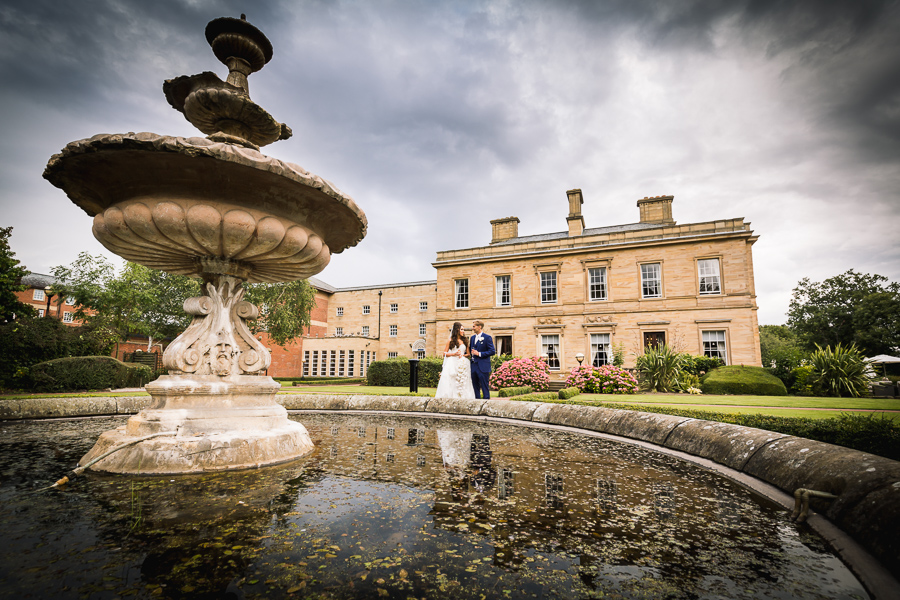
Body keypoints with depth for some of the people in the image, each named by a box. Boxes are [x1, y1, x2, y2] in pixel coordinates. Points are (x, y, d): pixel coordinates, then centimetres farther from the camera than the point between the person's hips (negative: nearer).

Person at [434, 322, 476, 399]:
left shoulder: (465, 341, 14)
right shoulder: (450, 341, 5)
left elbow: (468, 354, 16)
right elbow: (445, 353, 4)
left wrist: (463, 355, -4)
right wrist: (454, 353, -8)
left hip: (463, 365, 3)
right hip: (452, 365, -3)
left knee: (463, 383, -5)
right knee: (451, 383, -9)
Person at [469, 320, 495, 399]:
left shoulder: (487, 337, -6)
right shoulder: (472, 338, 15)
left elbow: (492, 351, -12)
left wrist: (479, 354, -16)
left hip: (483, 367, -7)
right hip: (474, 366, 7)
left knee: (485, 386, -2)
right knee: (475, 386, 12)